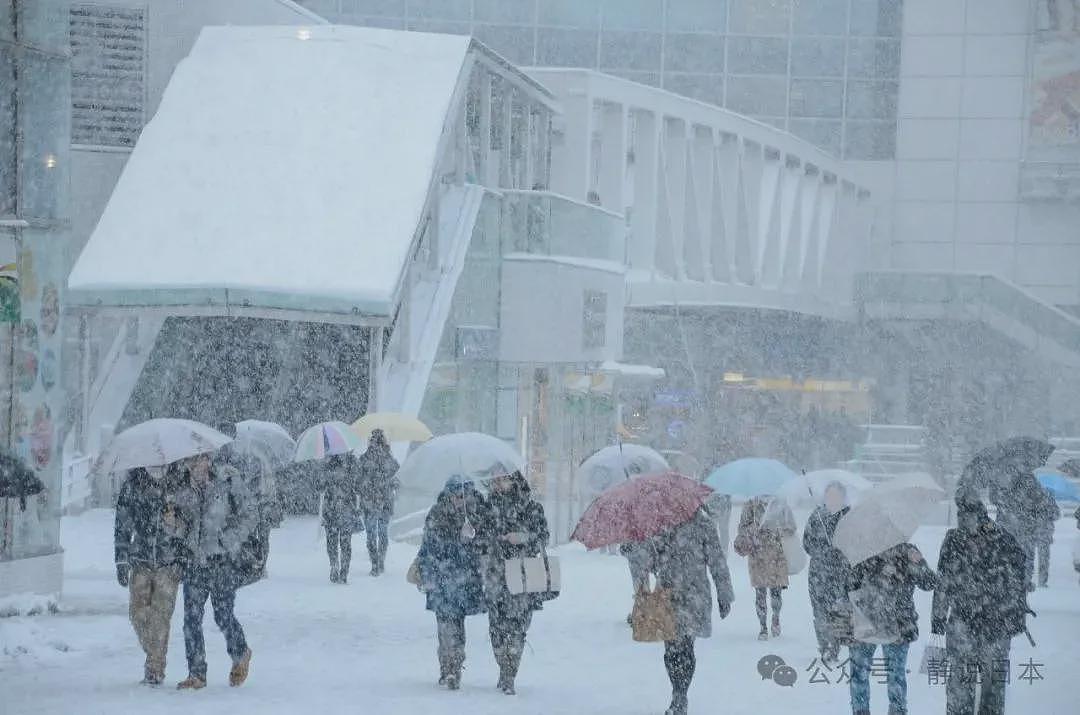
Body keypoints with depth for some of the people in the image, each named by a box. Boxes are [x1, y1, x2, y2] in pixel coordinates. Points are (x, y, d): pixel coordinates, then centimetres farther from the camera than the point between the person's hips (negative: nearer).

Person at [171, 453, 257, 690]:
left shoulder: (228, 480, -6)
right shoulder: (182, 488, 6)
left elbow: (249, 515, -2)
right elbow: (179, 527, 14)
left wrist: (227, 541, -11)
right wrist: (175, 524, -11)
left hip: (224, 561, -4)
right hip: (194, 561, 4)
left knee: (223, 615, -4)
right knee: (191, 617, -2)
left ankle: (240, 655, 26)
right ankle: (196, 674, 5)